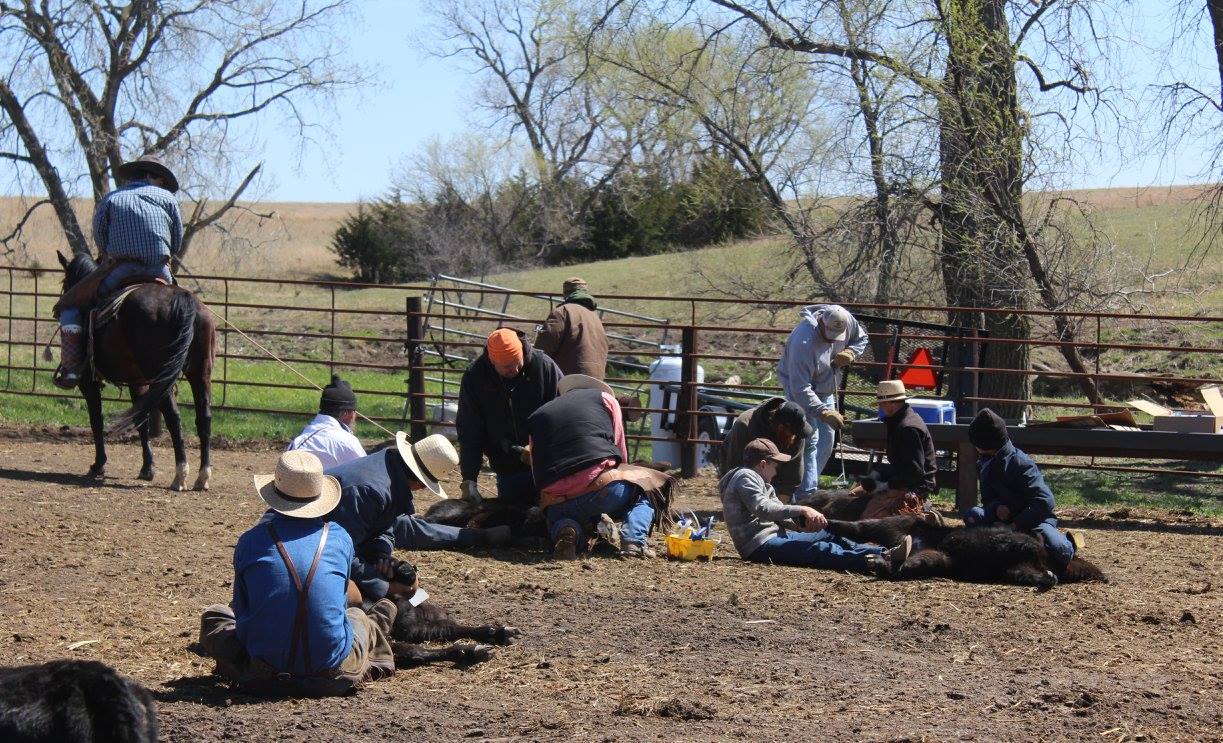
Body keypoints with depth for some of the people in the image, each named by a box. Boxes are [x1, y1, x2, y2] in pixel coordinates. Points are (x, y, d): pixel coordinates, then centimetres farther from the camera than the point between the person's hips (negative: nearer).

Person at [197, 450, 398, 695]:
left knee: (212, 616, 24)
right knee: (356, 615, 33)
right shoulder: (339, 538, 3)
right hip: (332, 669, 1)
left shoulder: (251, 542, 0)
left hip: (265, 673, -1)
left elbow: (241, 609, 11)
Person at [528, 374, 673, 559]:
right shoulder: (605, 398, 20)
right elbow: (621, 452, 23)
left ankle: (567, 529, -1)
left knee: (556, 519, 37)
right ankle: (634, 541, -1)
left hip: (558, 503, 3)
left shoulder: (536, 418, 27)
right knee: (646, 489, 27)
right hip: (602, 485, -2)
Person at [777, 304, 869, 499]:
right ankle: (807, 493, -14)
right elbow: (800, 389, -38)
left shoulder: (847, 321, -17)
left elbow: (861, 338, 8)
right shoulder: (804, 342, -38)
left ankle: (810, 486, 21)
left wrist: (850, 353, -15)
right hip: (799, 387, -7)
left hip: (826, 390, 7)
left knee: (826, 441, 10)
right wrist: (824, 412, -44)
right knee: (810, 440, -16)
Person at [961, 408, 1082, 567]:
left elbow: (1045, 502, -28)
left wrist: (1016, 524, -29)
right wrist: (998, 507, -19)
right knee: (972, 515, -20)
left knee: (1058, 551, -33)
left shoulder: (1020, 464, -22)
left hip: (1036, 517, -6)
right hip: (1007, 514, 6)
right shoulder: (984, 464, 3)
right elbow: (987, 499, 7)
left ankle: (1069, 542, 7)